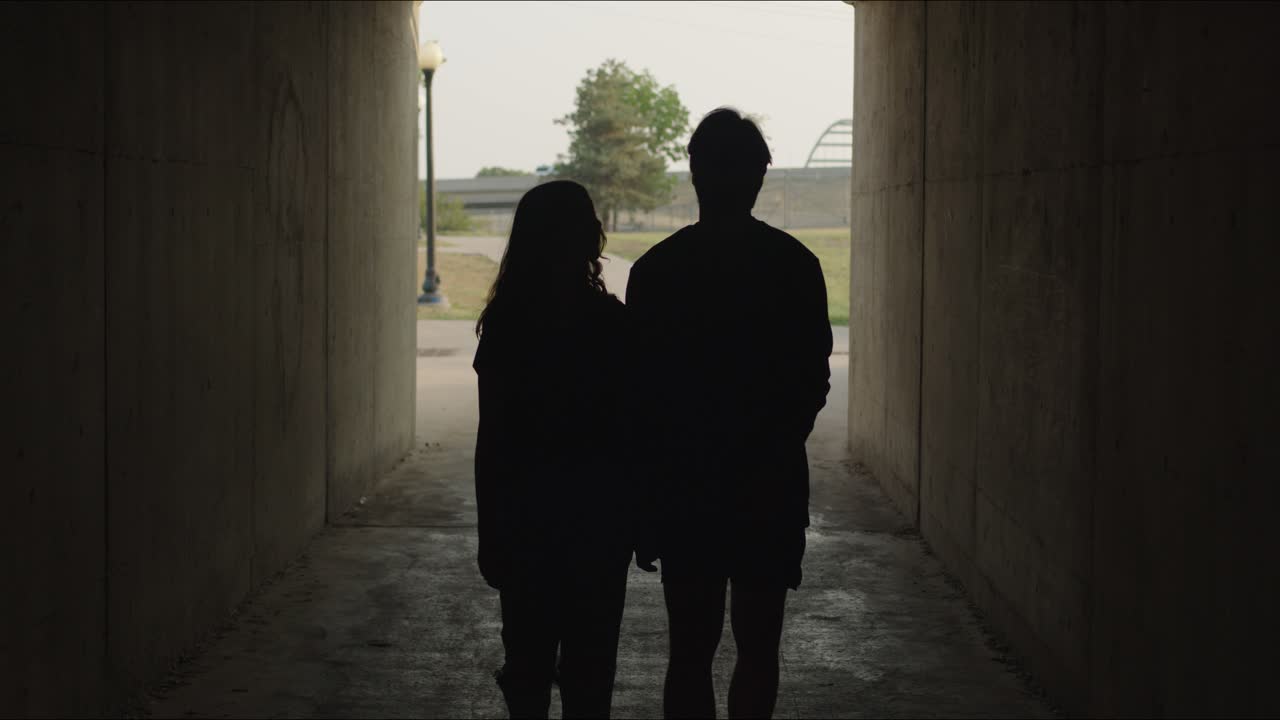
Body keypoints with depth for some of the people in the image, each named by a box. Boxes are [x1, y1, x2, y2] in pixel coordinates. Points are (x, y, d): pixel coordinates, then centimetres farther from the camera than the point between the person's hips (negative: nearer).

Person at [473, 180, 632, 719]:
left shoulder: (505, 323, -6)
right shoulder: (610, 322, -10)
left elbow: (491, 438, -5)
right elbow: (633, 429, -6)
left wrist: (492, 533, 3)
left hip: (522, 513, 2)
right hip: (597, 512, -1)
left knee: (528, 654, 13)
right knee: (589, 658, 8)